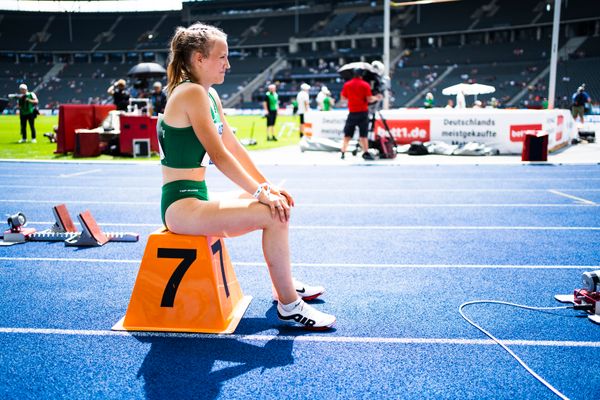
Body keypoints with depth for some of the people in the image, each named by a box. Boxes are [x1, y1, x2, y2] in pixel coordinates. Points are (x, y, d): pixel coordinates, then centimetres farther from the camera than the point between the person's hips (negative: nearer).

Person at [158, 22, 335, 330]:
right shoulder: (192, 93, -16)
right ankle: (289, 306, -7)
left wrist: (267, 186, 8)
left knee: (276, 203, 18)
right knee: (273, 216, -21)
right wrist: (260, 192, -19)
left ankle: (285, 284, 29)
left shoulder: (211, 95, 13)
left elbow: (235, 148, 14)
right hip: (181, 205, -10)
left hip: (196, 200, 10)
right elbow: (219, 155, -22)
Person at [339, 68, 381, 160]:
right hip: (363, 112, -2)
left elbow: (343, 97, 10)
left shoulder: (347, 85, 4)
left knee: (347, 134, 8)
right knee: (363, 135, 0)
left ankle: (343, 153, 5)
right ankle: (366, 153, 1)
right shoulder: (365, 85, -5)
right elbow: (369, 99, -9)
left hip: (352, 112, 2)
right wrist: (376, 98, 9)